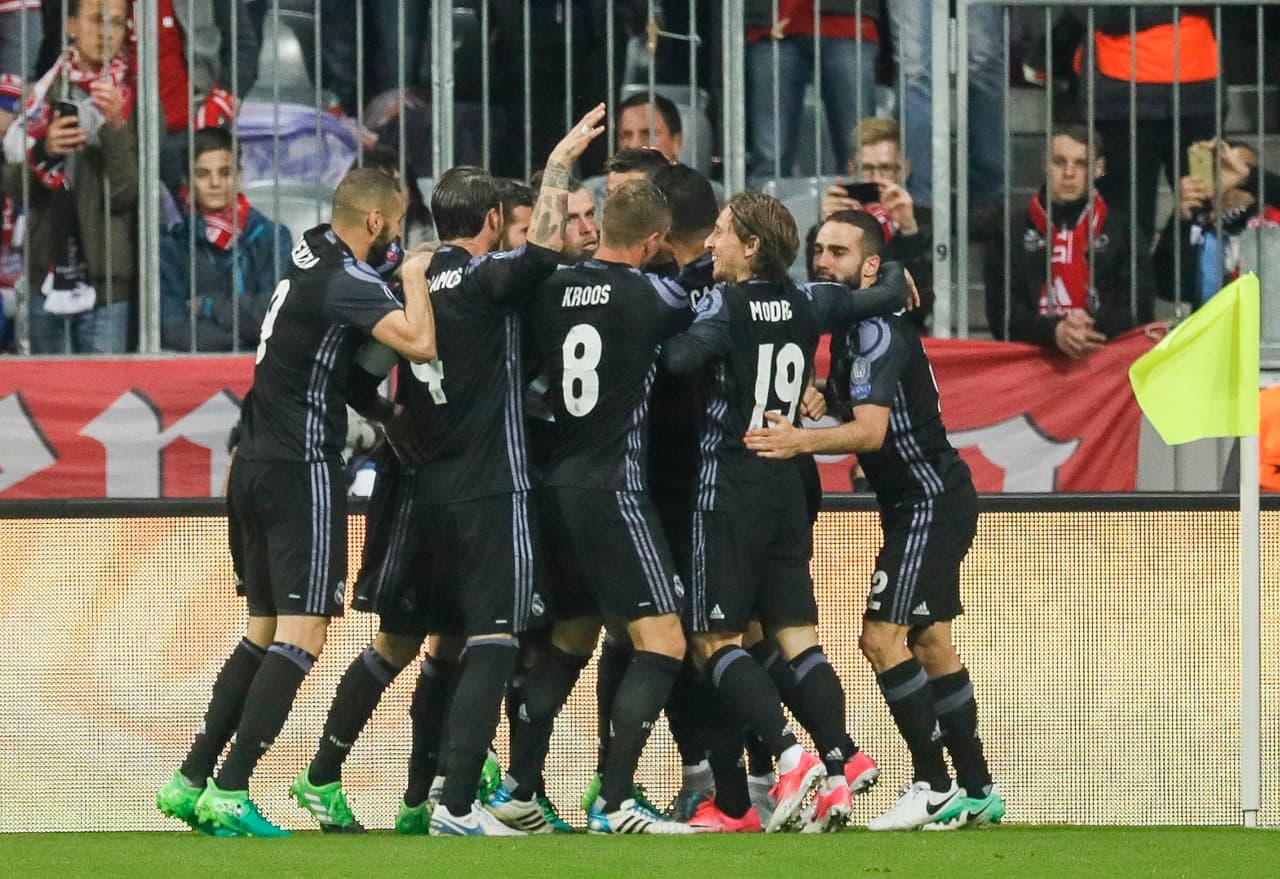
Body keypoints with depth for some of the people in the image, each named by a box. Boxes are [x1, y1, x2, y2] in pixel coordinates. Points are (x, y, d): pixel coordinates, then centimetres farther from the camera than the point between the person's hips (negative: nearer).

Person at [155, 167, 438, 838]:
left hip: (255, 463, 9)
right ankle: (229, 792, -17)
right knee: (300, 638, -9)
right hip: (302, 471, -9)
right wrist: (415, 277, -11)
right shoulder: (349, 281, -15)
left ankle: (191, 780, 12)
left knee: (264, 631, 16)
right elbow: (420, 343, -28)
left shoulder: (312, 250, 11)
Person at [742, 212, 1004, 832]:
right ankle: (976, 791, 17)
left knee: (882, 636, -15)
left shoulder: (878, 332, -19)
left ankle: (933, 787, -13)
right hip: (919, 503, 10)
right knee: (929, 641, 13)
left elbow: (871, 429, -30)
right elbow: (859, 417, 16)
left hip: (929, 499, -10)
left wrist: (803, 441, -45)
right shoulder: (858, 328, 13)